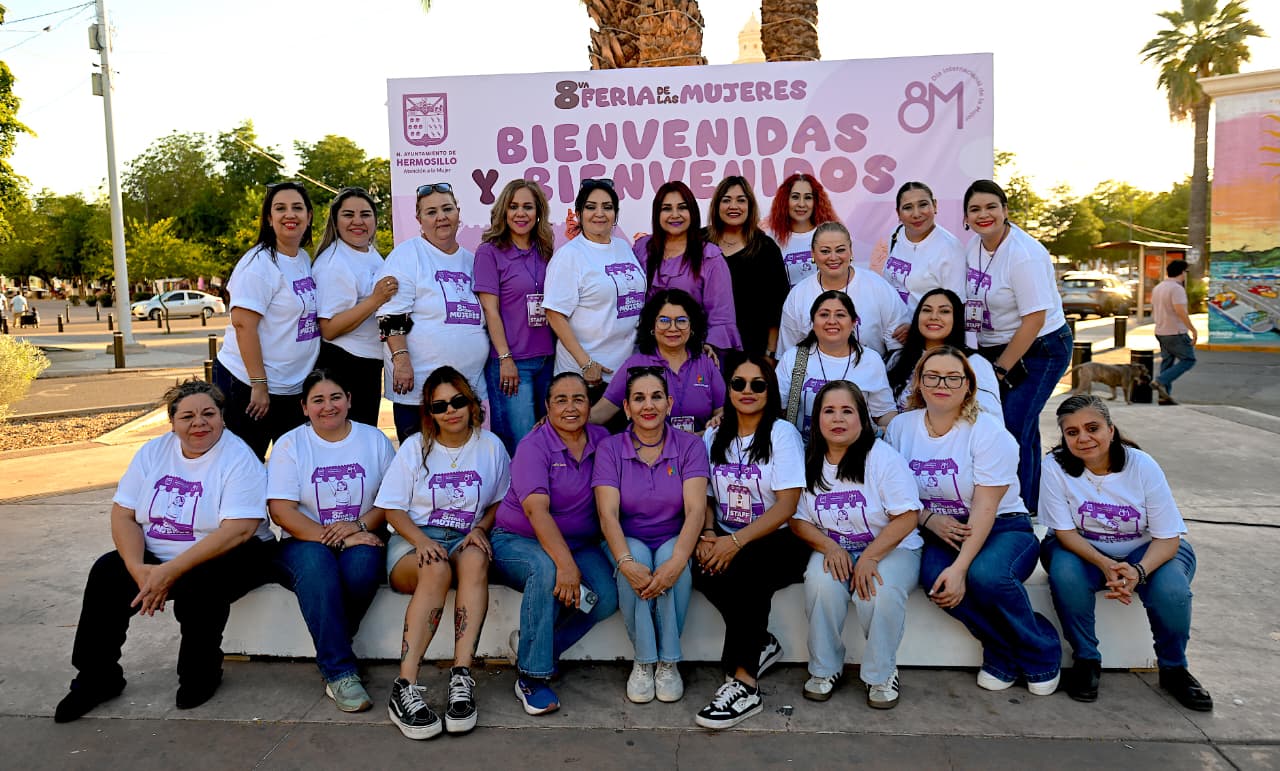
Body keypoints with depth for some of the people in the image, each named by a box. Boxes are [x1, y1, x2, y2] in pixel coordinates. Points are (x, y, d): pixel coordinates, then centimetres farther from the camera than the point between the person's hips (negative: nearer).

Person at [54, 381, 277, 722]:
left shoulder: (238, 459, -13)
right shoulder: (153, 452, 5)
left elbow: (238, 530, -24)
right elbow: (123, 514, 1)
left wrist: (171, 572, -28)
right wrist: (138, 568, -17)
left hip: (226, 555, -5)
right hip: (154, 557, 5)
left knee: (197, 587, -33)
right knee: (106, 575, -17)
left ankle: (199, 677, -6)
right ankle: (96, 678, 2)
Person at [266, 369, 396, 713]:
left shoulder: (374, 439, 9)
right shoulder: (290, 444, 4)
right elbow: (281, 510, -6)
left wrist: (360, 525, -15)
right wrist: (334, 539, -17)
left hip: (360, 539, 1)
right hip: (304, 542, -1)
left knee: (363, 565, -33)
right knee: (316, 566, -35)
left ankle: (330, 648, -12)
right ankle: (340, 671, -31)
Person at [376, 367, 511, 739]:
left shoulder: (491, 446, 9)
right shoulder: (415, 447, 6)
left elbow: (499, 501, 14)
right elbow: (392, 507, 3)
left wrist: (480, 529, -7)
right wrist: (422, 541, -16)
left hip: (466, 540, 1)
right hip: (415, 539, -1)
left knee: (475, 560, -36)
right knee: (437, 569, -37)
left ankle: (461, 677, -40)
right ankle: (404, 688, -40)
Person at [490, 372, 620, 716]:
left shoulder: (601, 440, 2)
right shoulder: (534, 447, -14)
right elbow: (537, 511, -27)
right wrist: (566, 564, -38)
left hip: (579, 543, 5)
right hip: (518, 542, -4)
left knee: (607, 597, -21)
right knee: (546, 568, -37)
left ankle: (529, 643, 1)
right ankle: (531, 676, -22)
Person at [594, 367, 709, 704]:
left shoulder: (690, 446, -3)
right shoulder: (610, 448, -3)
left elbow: (695, 510, -16)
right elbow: (608, 514, -15)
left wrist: (677, 561, -33)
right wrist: (627, 562, -34)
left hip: (675, 542, 0)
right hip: (627, 543, 0)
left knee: (670, 558, -33)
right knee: (636, 559, -33)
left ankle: (668, 662, -19)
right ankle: (643, 661, -19)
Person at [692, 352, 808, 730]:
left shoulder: (782, 433, -3)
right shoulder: (715, 437, 13)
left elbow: (787, 506, -12)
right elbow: (706, 498, 11)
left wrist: (736, 541, -23)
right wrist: (708, 536, -11)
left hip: (778, 541, -4)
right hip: (727, 541, 4)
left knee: (744, 568, -35)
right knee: (703, 571, -28)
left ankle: (744, 682, -27)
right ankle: (762, 644, -6)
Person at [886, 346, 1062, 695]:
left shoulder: (988, 432, -12)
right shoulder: (901, 427, 2)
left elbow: (984, 510, -18)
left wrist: (960, 567, -28)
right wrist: (929, 518, -16)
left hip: (1002, 527, -3)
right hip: (940, 533, 3)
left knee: (985, 575, -35)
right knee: (934, 576, -31)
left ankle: (1041, 652, -3)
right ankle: (1004, 654, -6)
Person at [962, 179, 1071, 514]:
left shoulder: (1024, 254, -21)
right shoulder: (974, 245, 2)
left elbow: (1035, 319, -22)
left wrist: (1000, 369, -17)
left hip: (1038, 350, -7)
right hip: (995, 348, 7)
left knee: (1012, 431, -10)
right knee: (1024, 432, 15)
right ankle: (1030, 505, 28)